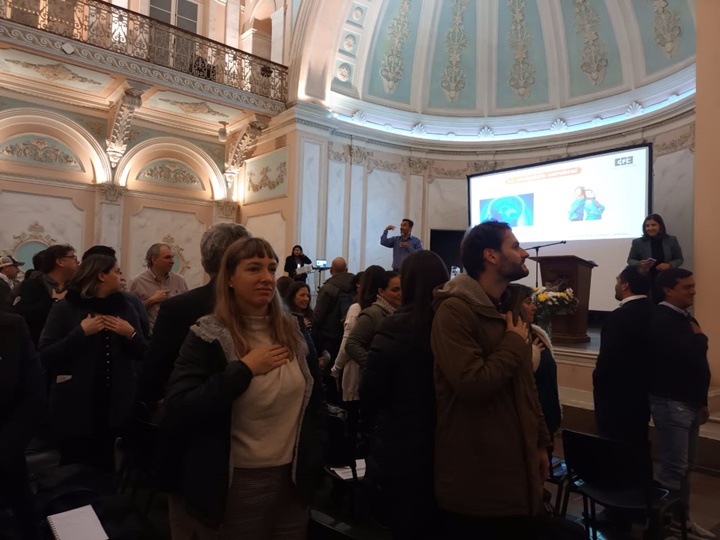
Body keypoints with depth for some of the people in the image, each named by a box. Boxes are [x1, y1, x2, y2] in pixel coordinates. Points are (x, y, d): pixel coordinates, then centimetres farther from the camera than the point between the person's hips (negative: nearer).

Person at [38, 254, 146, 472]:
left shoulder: (125, 308, 6)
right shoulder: (65, 308, -4)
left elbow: (142, 354, 6)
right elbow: (46, 357, -11)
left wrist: (131, 334, -12)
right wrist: (80, 332, -19)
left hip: (114, 405, 3)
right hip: (75, 406, -3)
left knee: (104, 467, 12)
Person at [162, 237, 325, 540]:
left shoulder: (294, 332, 2)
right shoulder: (208, 337, -11)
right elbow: (176, 412, -21)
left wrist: (313, 461, 6)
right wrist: (245, 368, -22)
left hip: (292, 480, 4)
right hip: (232, 487, -4)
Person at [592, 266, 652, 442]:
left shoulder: (619, 317, -24)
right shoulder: (654, 312, 1)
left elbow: (607, 360, -23)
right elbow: (648, 353, 9)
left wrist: (598, 385, -5)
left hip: (616, 397, -8)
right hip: (643, 393, 8)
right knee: (638, 444, 19)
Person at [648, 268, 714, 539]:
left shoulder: (687, 319, 12)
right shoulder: (661, 321, -16)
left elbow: (696, 361, 16)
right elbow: (685, 358, -26)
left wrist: (702, 401, 17)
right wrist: (700, 338, -6)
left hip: (689, 402, 9)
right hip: (670, 402, -9)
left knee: (685, 465, 16)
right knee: (673, 467, -6)